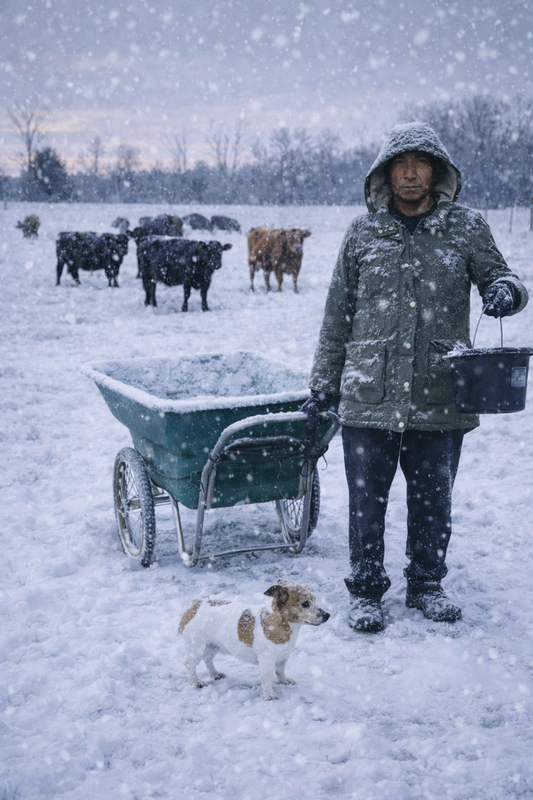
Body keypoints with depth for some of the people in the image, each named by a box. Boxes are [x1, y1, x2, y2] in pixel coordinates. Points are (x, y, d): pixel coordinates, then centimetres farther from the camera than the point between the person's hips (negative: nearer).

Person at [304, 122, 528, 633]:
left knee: (433, 500, 13)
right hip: (368, 397, 0)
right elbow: (337, 316, 11)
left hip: (440, 399, 1)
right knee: (367, 501, 7)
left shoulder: (466, 228, 5)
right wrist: (322, 385, 10)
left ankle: (426, 584, 33)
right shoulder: (363, 233, 6)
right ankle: (366, 590, 25)